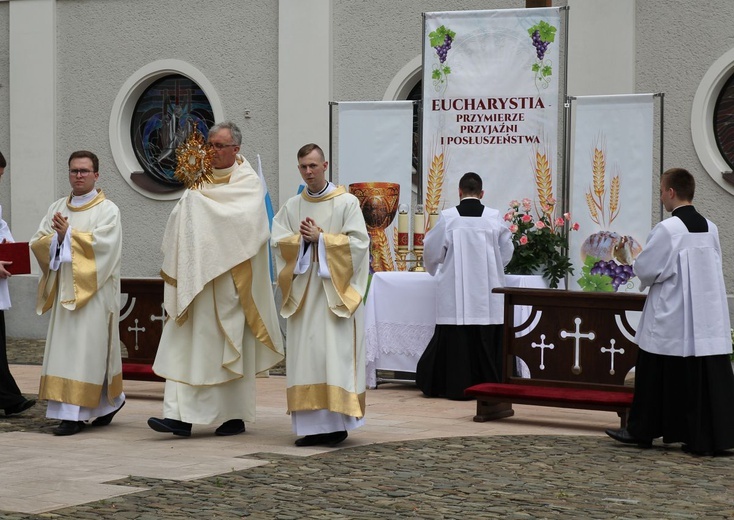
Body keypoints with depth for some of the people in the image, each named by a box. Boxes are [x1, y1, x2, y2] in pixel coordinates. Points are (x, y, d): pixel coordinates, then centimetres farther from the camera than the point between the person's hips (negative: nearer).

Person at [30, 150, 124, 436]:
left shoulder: (107, 209, -2)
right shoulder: (57, 208, 14)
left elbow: (102, 244, -17)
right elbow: (37, 243, 7)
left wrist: (68, 234, -14)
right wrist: (57, 237, -12)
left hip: (94, 291, -6)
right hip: (64, 289, 6)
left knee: (86, 348, -8)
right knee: (64, 346, 4)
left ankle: (75, 413, -5)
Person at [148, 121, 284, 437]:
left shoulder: (248, 182, -3)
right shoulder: (203, 179, 14)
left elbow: (244, 220, -20)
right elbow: (183, 222, 13)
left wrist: (198, 200, -17)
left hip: (229, 278, -5)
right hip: (198, 278, 5)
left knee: (231, 346, 2)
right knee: (188, 343, -3)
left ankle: (235, 417, 13)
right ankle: (180, 415, -6)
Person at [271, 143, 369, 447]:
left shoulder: (347, 203, 1)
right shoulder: (291, 207, 13)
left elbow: (358, 242, -8)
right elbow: (278, 242, 4)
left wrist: (320, 238, -12)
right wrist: (302, 239, -12)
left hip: (335, 290, -4)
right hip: (302, 290, 4)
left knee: (335, 352, -9)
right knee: (304, 354, 0)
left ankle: (338, 422, -5)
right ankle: (311, 424, 2)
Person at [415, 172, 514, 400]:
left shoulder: (447, 217, -5)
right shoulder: (494, 217, -1)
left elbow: (431, 252, 4)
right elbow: (507, 252, 10)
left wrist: (437, 270, 26)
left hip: (455, 291, -1)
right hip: (487, 293, 1)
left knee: (455, 338, 3)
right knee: (486, 338, 5)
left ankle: (457, 386, 4)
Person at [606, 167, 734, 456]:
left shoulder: (667, 230, -14)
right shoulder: (710, 228, 6)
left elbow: (645, 269, -11)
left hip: (671, 318, -6)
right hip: (709, 317, 6)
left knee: (655, 376, 6)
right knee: (709, 375, 4)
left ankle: (642, 431, 16)